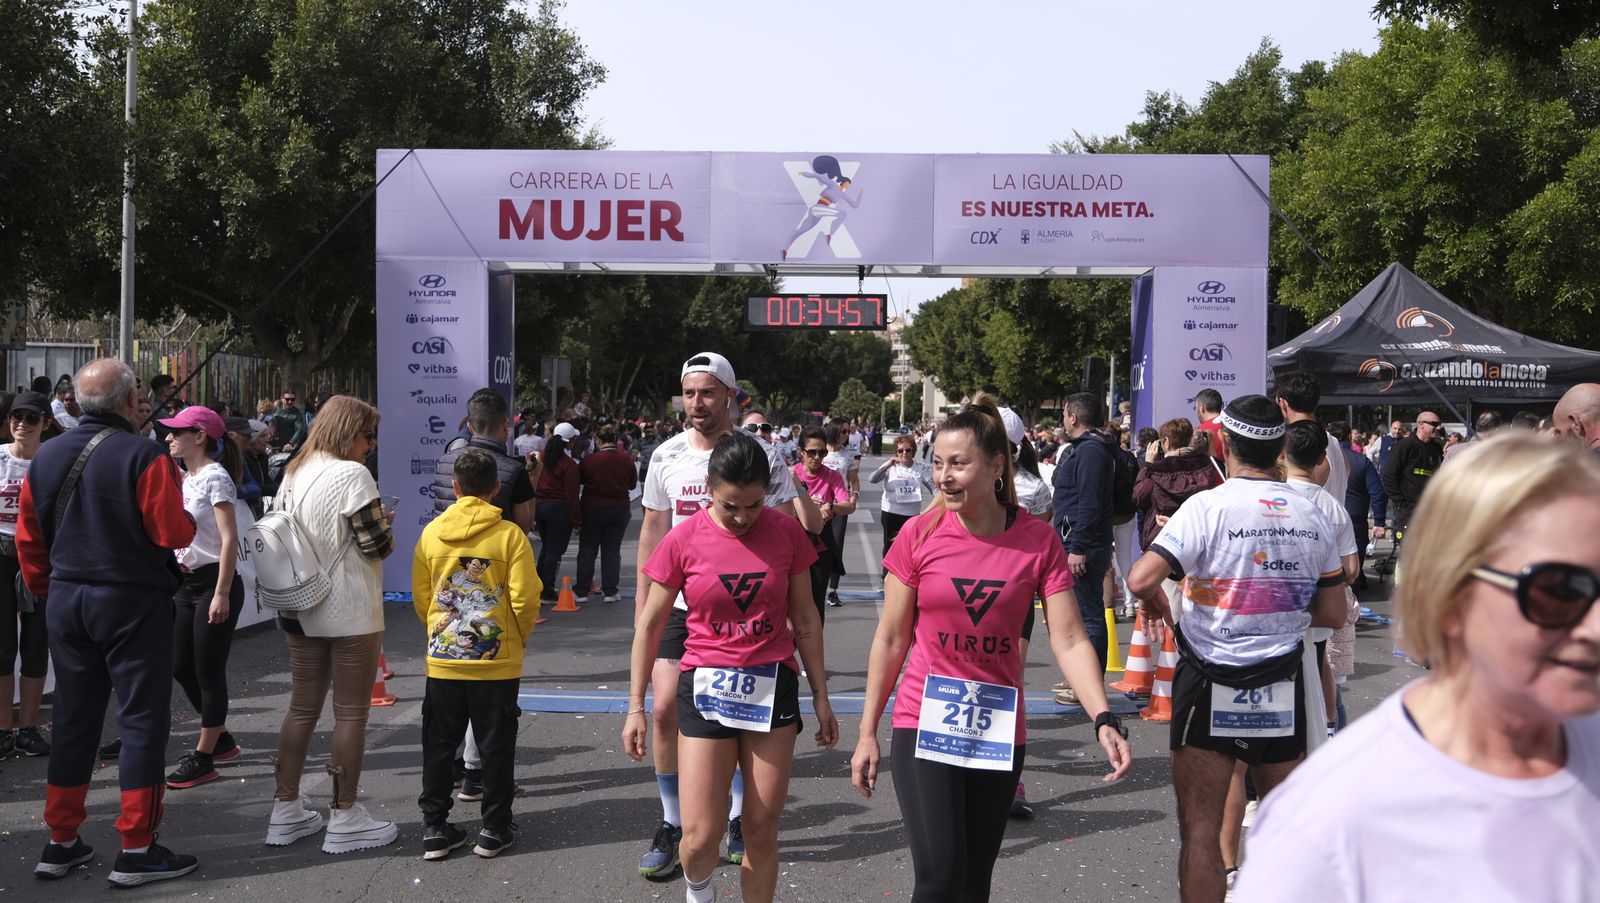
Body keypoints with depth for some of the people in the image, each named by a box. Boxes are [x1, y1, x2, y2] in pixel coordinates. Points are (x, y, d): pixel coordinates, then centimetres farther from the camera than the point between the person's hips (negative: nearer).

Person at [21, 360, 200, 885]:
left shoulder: (46, 457, 4)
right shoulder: (143, 457, -15)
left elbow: (28, 539, 9)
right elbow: (174, 533, -17)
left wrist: (46, 589, 21)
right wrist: (182, 511, 4)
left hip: (66, 601, 6)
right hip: (133, 603, -6)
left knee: (73, 721, 14)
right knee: (142, 720, 1)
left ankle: (60, 844, 20)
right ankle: (137, 851, 3)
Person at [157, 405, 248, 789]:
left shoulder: (215, 477, -13)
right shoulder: (185, 479, 12)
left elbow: (229, 539, -18)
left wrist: (221, 594, -21)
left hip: (214, 583, -9)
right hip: (187, 583, 9)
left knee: (208, 672, -2)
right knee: (181, 668, 13)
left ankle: (203, 758, 7)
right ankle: (222, 739, 28)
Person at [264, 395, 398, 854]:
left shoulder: (293, 473, 8)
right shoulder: (352, 475, -15)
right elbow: (377, 544, -16)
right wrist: (384, 523, 5)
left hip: (301, 610, 8)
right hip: (350, 613, -8)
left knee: (302, 707, 14)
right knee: (351, 713, 1)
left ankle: (286, 810, 19)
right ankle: (345, 818, 7)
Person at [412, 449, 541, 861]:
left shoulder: (432, 533, -1)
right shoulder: (510, 535, -10)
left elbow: (420, 597, 4)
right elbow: (525, 600, -12)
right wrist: (520, 638, 7)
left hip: (443, 660, 2)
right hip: (497, 662, -2)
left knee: (439, 745, 12)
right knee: (496, 746, 8)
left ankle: (434, 829, 17)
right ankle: (495, 830, 15)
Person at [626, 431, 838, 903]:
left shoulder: (786, 532, -3)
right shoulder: (684, 540, -7)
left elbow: (805, 618, 6)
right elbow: (650, 625, 2)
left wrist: (820, 696, 8)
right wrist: (636, 707, 3)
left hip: (773, 687, 1)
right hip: (706, 688, -1)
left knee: (762, 831, 6)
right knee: (700, 836, -4)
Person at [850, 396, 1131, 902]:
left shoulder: (1038, 541, -7)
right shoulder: (920, 533, -8)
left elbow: (1069, 641, -9)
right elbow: (890, 639, -1)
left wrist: (1103, 719, -23)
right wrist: (868, 733, 0)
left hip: (998, 732, 2)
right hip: (925, 724, -1)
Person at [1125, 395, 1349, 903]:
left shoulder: (1209, 507, -14)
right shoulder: (1313, 518, 2)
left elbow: (1141, 579, -23)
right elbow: (1332, 614, 8)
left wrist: (1157, 603, -1)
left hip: (1210, 688, -4)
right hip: (1283, 689, 5)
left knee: (1200, 829, 3)